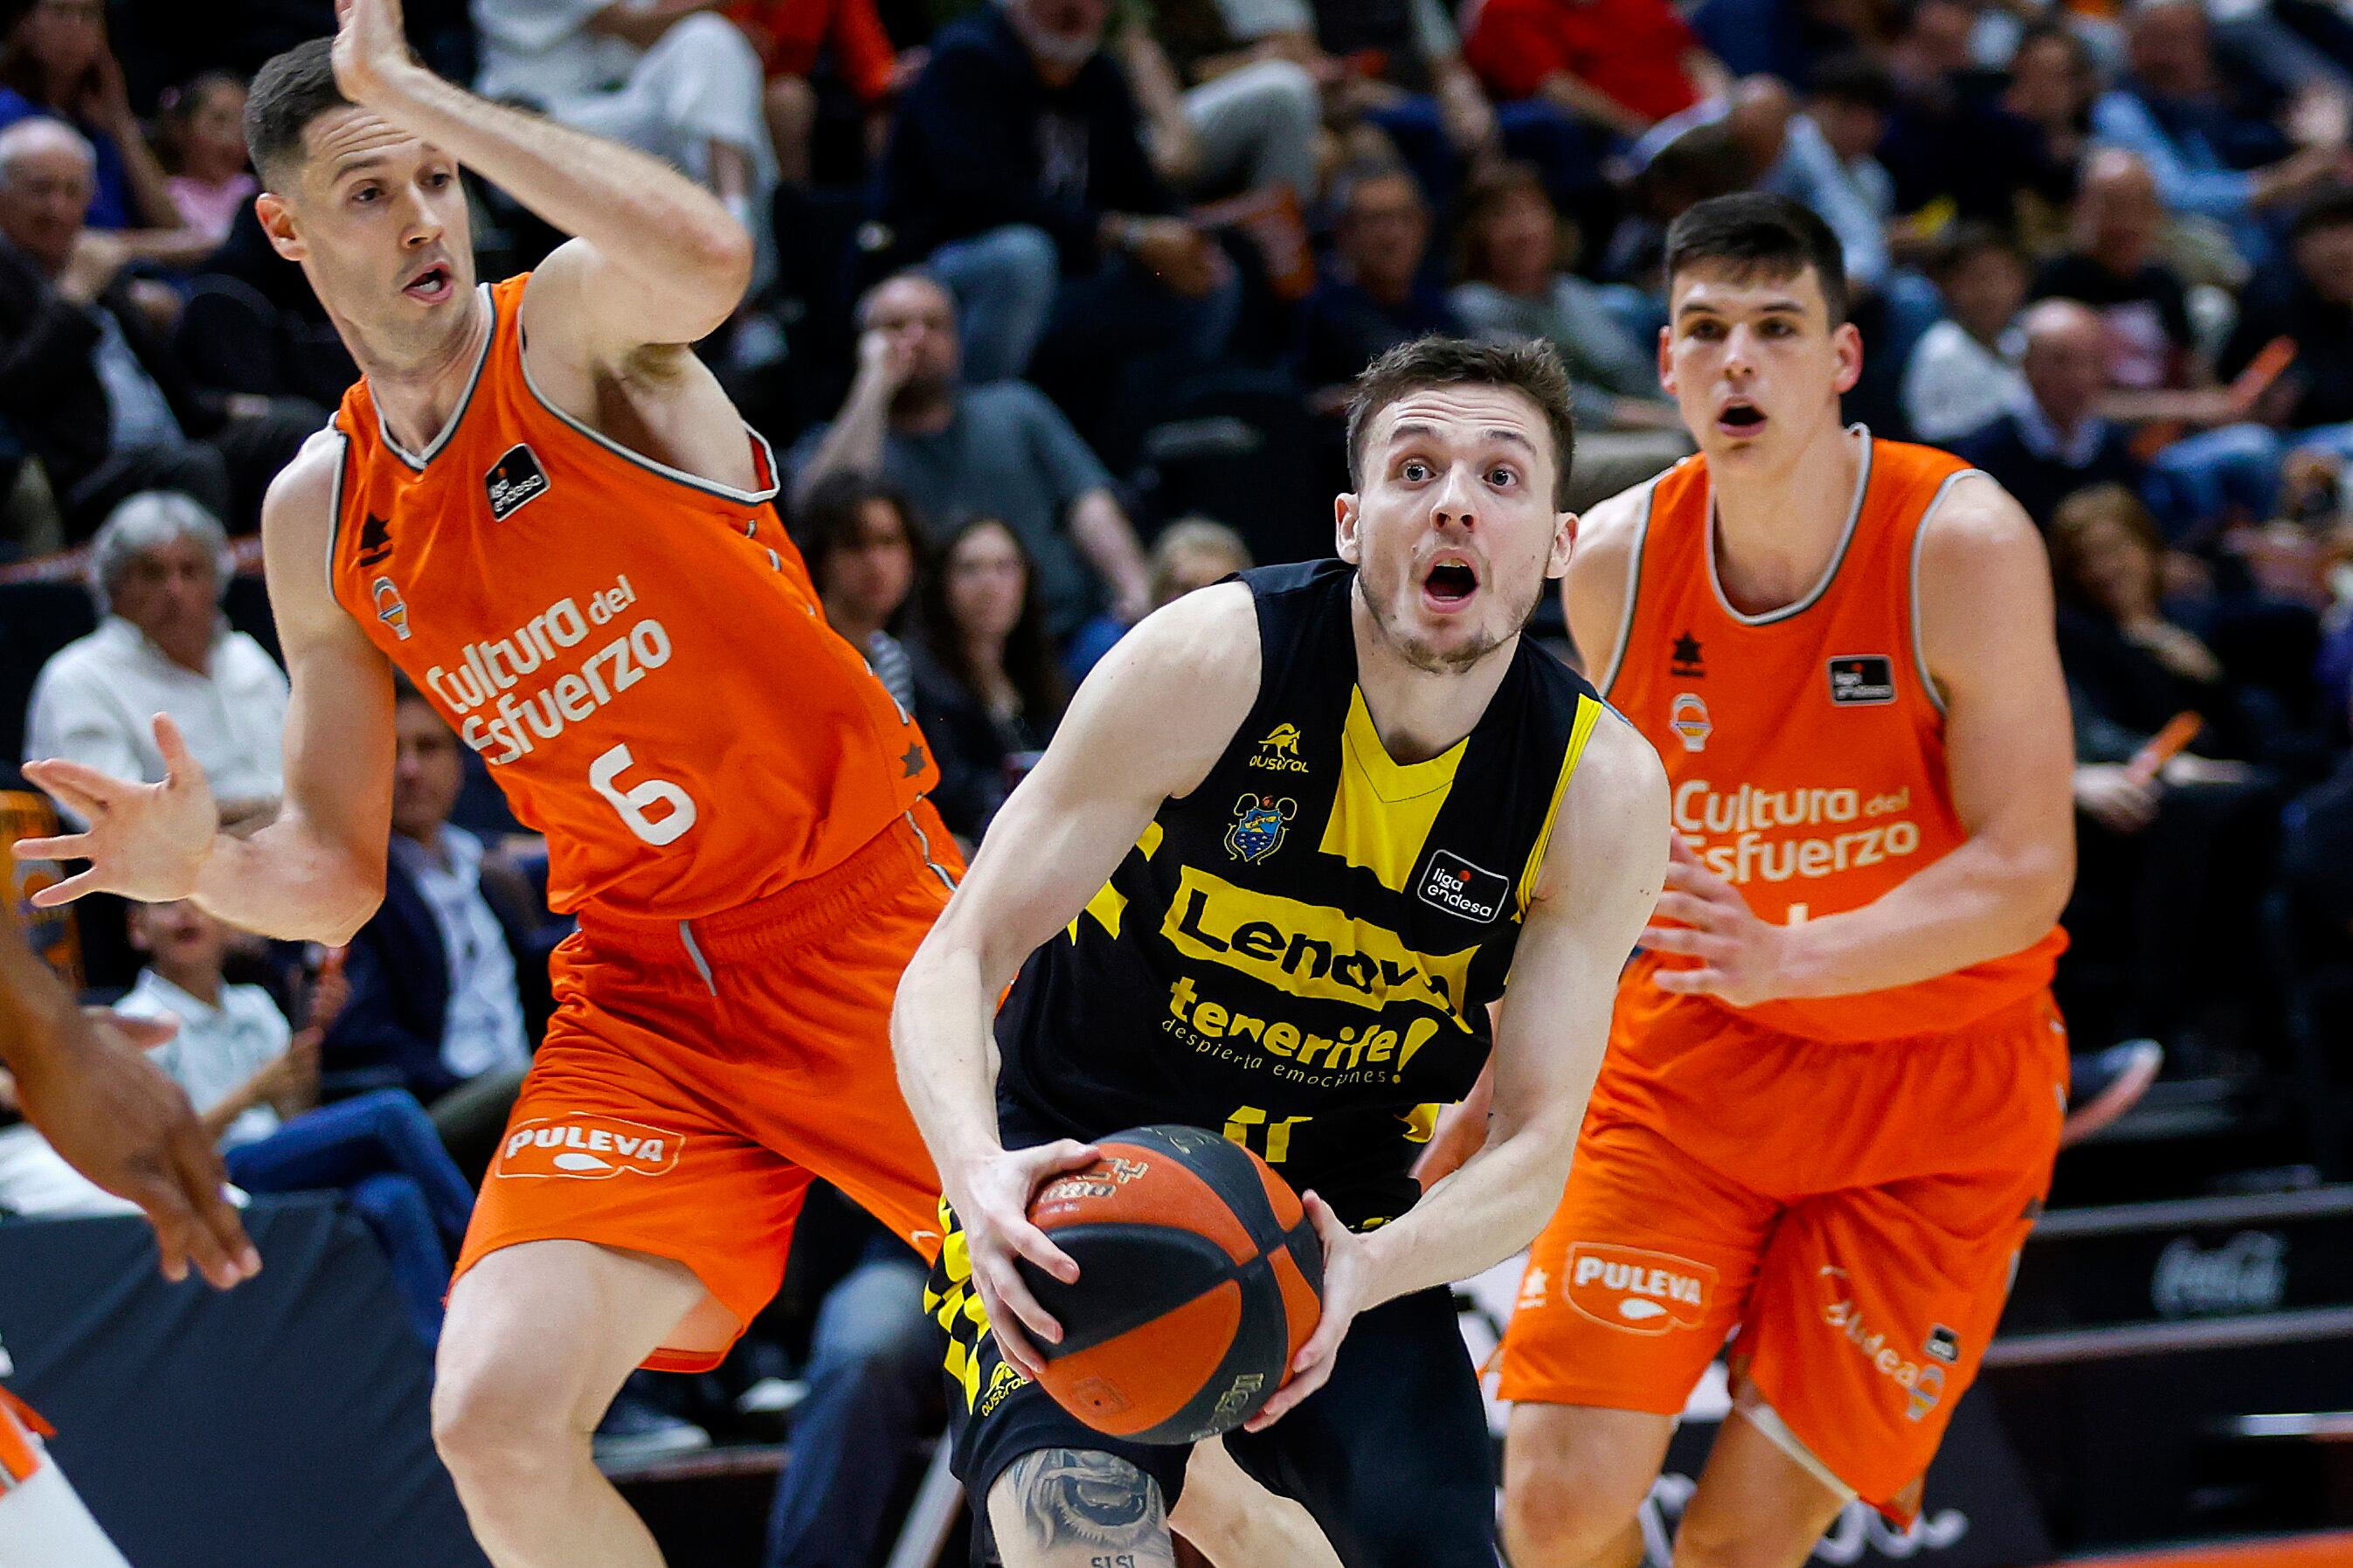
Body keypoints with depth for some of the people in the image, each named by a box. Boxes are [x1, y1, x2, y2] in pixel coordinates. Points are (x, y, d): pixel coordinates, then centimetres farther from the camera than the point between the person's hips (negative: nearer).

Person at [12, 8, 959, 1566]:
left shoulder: (569, 322, -8)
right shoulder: (320, 519, 6)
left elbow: (707, 257, -36)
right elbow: (337, 872, 12)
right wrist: (205, 868, -11)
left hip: (868, 913, -4)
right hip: (641, 985, 4)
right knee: (499, 1426, -14)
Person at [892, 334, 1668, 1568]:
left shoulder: (1602, 790, -13)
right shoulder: (1209, 663, -20)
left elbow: (1536, 1145, -13)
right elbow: (958, 959, -19)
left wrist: (1364, 1273, -35)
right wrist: (980, 1173, -40)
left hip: (1342, 1221, 3)